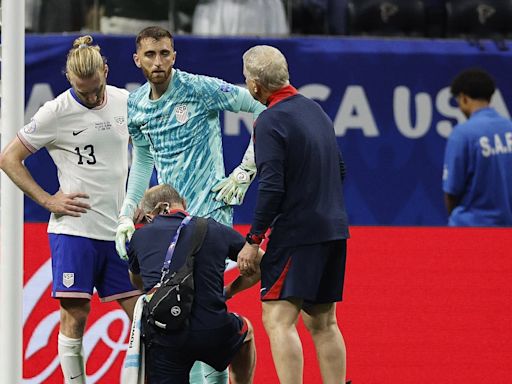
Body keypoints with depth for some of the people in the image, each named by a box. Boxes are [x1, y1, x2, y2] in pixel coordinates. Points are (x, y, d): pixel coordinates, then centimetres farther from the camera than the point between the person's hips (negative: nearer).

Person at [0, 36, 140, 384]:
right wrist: (48, 200, -7)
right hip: (74, 228, -4)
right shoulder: (56, 113, -8)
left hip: (119, 229, 4)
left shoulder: (125, 102, 5)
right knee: (75, 313, -5)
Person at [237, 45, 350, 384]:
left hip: (297, 233, -9)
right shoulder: (315, 110, 13)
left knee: (279, 320, -10)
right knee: (323, 323, 14)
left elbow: (272, 188, -18)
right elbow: (340, 170, 21)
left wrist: (254, 240, -12)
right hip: (334, 230, 9)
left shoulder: (270, 122, -13)